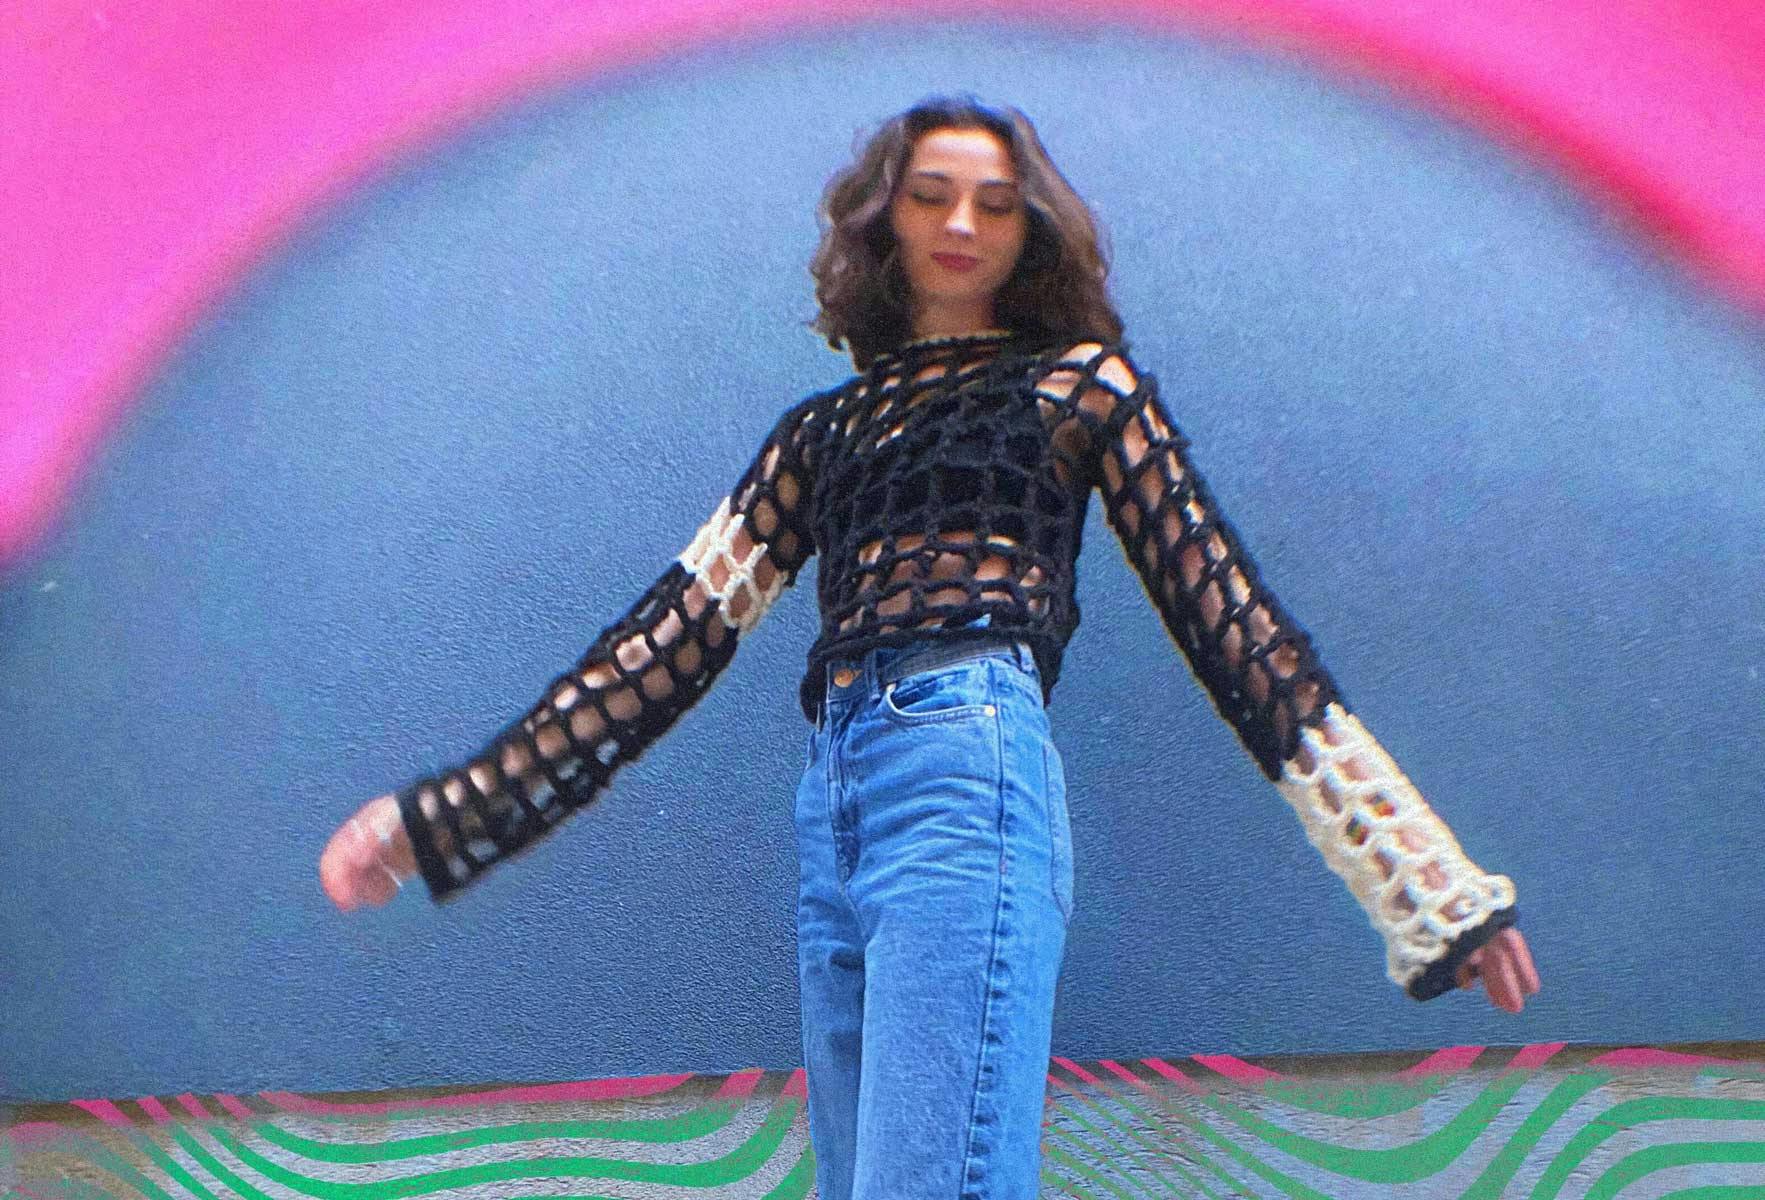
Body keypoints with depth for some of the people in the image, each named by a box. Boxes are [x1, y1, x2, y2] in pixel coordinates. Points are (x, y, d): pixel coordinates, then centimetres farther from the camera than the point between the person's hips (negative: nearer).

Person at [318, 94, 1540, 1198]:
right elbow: (676, 635, 17)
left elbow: (1227, 614, 7)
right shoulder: (825, 429, 24)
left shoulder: (1075, 380, 13)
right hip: (833, 803, 5)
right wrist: (442, 814, 12)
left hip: (972, 765, -5)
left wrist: (1426, 888, 1)